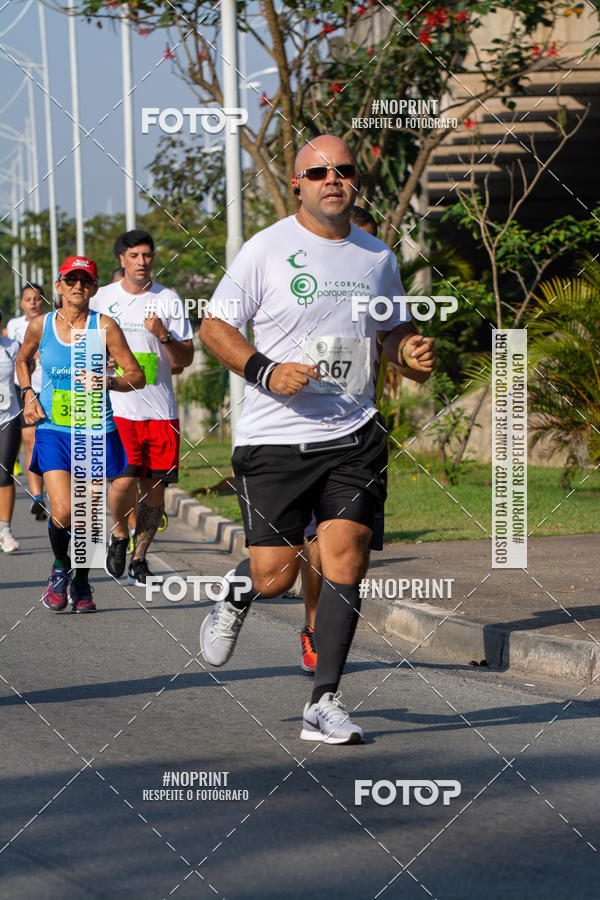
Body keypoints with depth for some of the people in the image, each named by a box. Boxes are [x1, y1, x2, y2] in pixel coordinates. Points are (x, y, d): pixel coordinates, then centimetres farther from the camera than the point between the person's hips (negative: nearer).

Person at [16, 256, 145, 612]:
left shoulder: (105, 326, -4)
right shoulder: (40, 326, 1)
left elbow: (137, 377, -4)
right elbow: (23, 360, 23)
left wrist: (108, 382, -22)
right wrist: (28, 395, 8)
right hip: (53, 431, 0)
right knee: (63, 513, -15)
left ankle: (82, 582, 28)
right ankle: (60, 567, 16)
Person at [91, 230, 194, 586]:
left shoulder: (169, 300, 5)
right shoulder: (103, 298, 6)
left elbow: (186, 359, 3)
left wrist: (164, 335, -14)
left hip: (161, 411, 1)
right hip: (118, 408, -1)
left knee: (155, 489, 2)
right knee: (125, 481, -17)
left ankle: (140, 556, 19)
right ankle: (120, 535, 11)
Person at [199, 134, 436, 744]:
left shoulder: (378, 257, 10)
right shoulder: (266, 249, -3)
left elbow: (392, 329, 25)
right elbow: (213, 324, 0)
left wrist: (411, 351, 2)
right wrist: (266, 371, -15)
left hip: (354, 436, 3)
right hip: (274, 437, -3)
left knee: (346, 559, -8)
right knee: (275, 573, -4)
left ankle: (324, 703, 1)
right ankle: (236, 597, 34)